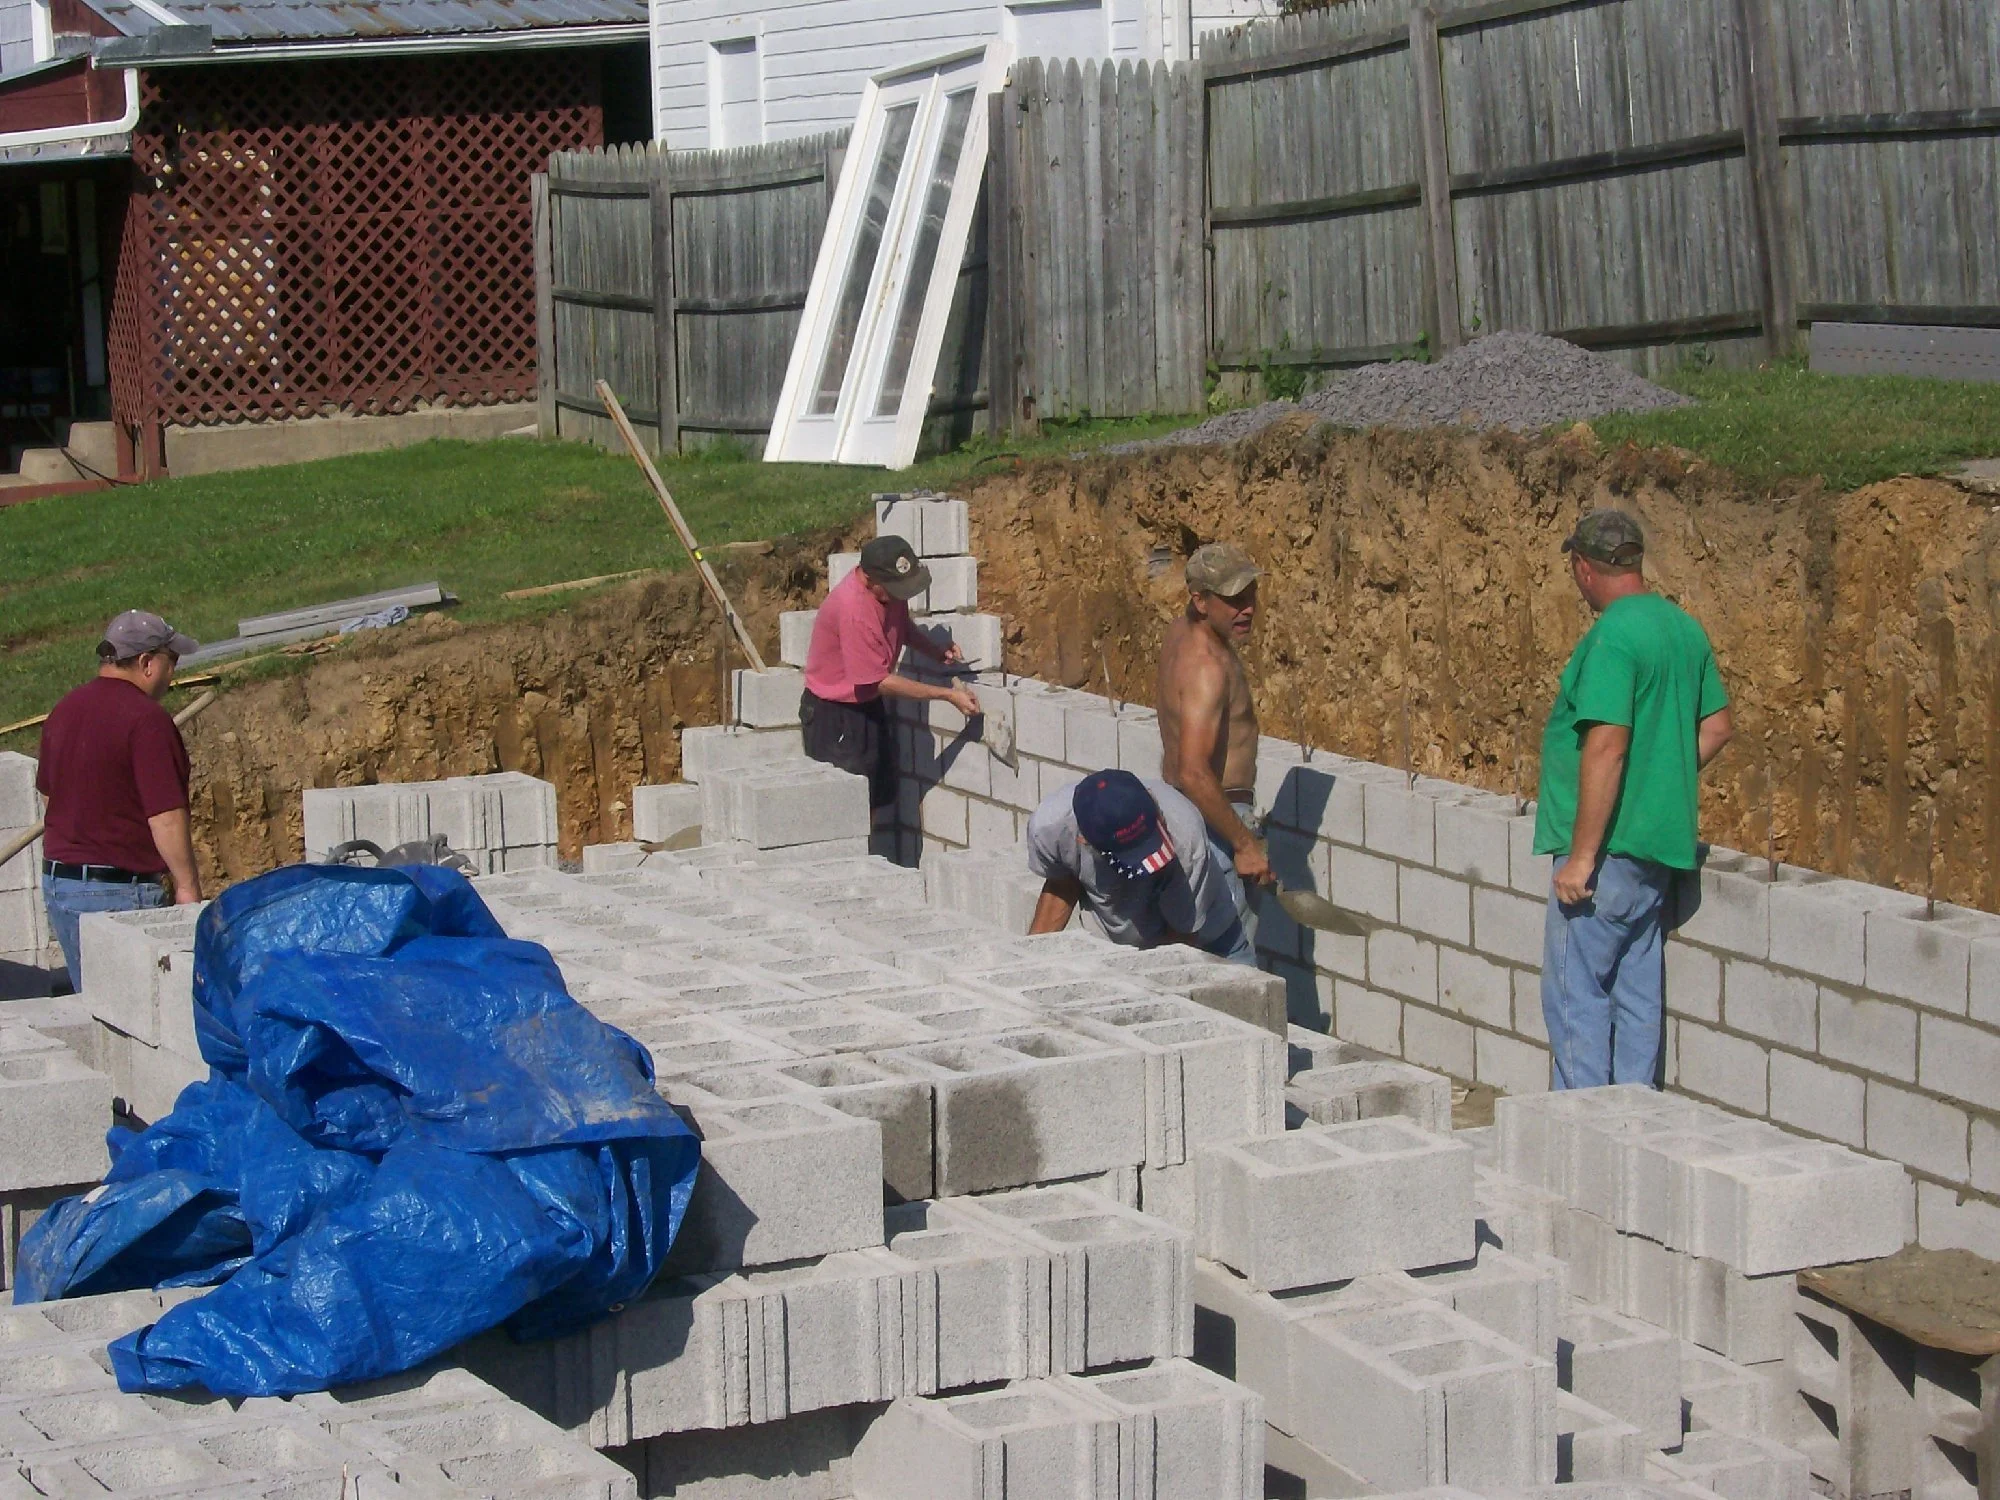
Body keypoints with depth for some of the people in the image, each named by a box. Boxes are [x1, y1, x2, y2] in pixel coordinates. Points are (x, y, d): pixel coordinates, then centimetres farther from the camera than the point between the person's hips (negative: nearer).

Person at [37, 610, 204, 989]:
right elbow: (165, 816, -18)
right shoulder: (145, 718, -16)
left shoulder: (63, 711, 10)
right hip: (119, 890, -8)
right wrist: (187, 885, -10)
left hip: (56, 882, 8)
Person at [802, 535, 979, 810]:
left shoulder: (891, 587, -7)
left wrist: (938, 652, -3)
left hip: (867, 705, 9)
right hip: (834, 715, -9)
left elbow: (903, 627, 16)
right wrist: (948, 695, -25)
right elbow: (881, 682, -26)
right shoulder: (853, 608, -32)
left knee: (878, 796, 13)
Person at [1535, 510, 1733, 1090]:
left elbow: (1607, 746, -24)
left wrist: (1581, 856, -21)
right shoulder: (1685, 628, 9)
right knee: (1637, 993, 14)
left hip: (1609, 847, -9)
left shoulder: (1612, 637, -18)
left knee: (1576, 996, -1)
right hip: (1661, 842, 9)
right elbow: (1716, 727, 16)